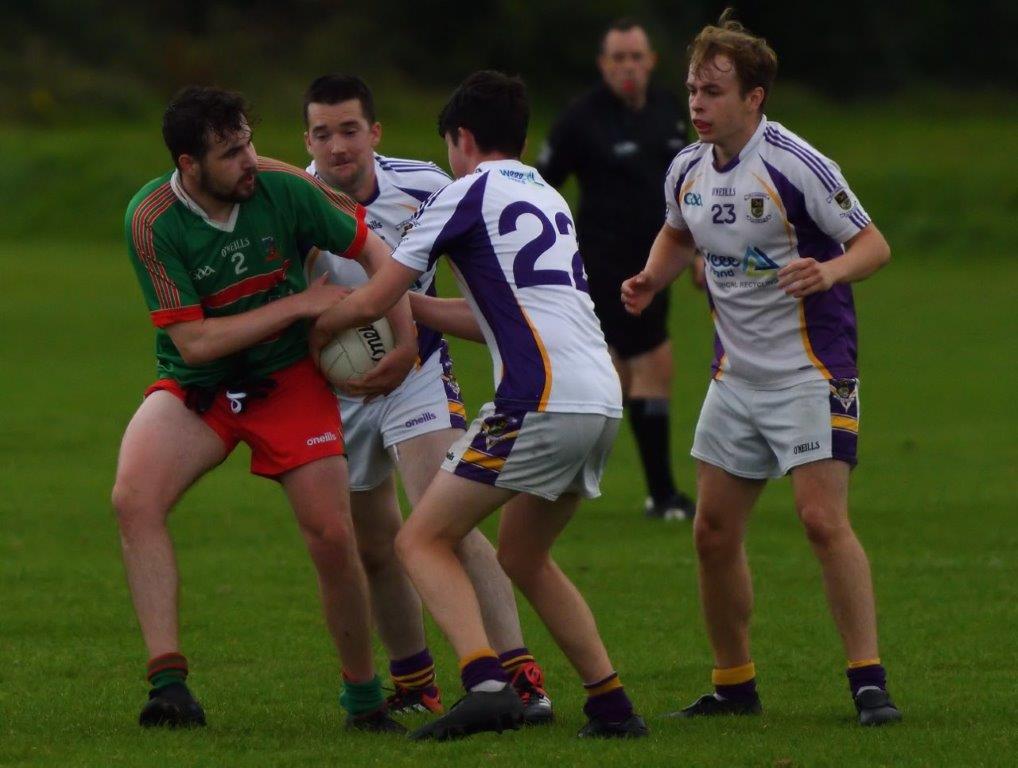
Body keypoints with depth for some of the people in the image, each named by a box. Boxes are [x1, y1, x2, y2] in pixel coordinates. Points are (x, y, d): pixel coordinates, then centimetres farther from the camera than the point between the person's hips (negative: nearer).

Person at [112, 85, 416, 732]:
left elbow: (370, 247, 1)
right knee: (134, 497, -27)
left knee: (333, 537, -7)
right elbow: (194, 342, -22)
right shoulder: (152, 220, -20)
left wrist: (406, 339, -7)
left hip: (290, 380, 1)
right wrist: (302, 303, -21)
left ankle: (365, 696, 15)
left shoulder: (283, 188, -15)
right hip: (195, 387, -1)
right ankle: (169, 683, -28)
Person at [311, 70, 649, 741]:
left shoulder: (468, 194, 2)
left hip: (540, 402, -8)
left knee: (423, 541, -2)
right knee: (524, 558, 24)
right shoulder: (548, 197, 26)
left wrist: (318, 327, 22)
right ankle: (613, 704, 18)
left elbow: (372, 301, 3)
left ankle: (487, 684, -22)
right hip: (602, 404, 8)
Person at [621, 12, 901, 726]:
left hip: (811, 372, -7)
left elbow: (873, 243, -12)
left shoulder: (794, 164, -17)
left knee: (824, 519, -17)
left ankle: (869, 680, -13)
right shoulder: (687, 170, 3)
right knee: (714, 533, 6)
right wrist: (651, 279, 5)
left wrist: (828, 271, -32)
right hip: (736, 373, 7)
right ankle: (734, 684, 20)